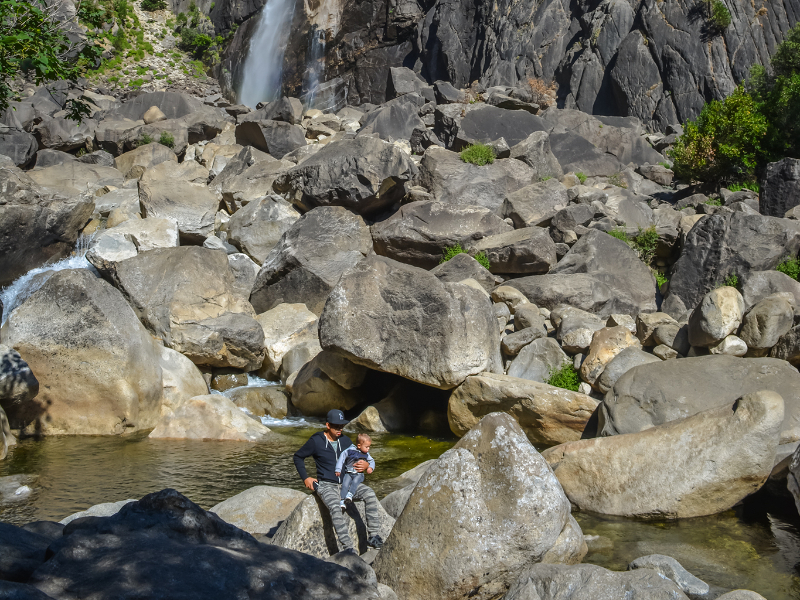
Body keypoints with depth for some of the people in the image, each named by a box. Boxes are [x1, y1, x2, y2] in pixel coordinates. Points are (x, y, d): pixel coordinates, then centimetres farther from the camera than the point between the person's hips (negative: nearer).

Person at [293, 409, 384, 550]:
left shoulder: (345, 441, 11)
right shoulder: (316, 441, -3)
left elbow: (356, 459, 23)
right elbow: (298, 457, 11)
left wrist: (366, 466, -3)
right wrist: (305, 478, 1)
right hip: (326, 485, -5)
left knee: (370, 495, -23)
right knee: (336, 507, -37)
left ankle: (373, 536, -22)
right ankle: (347, 547, -37)